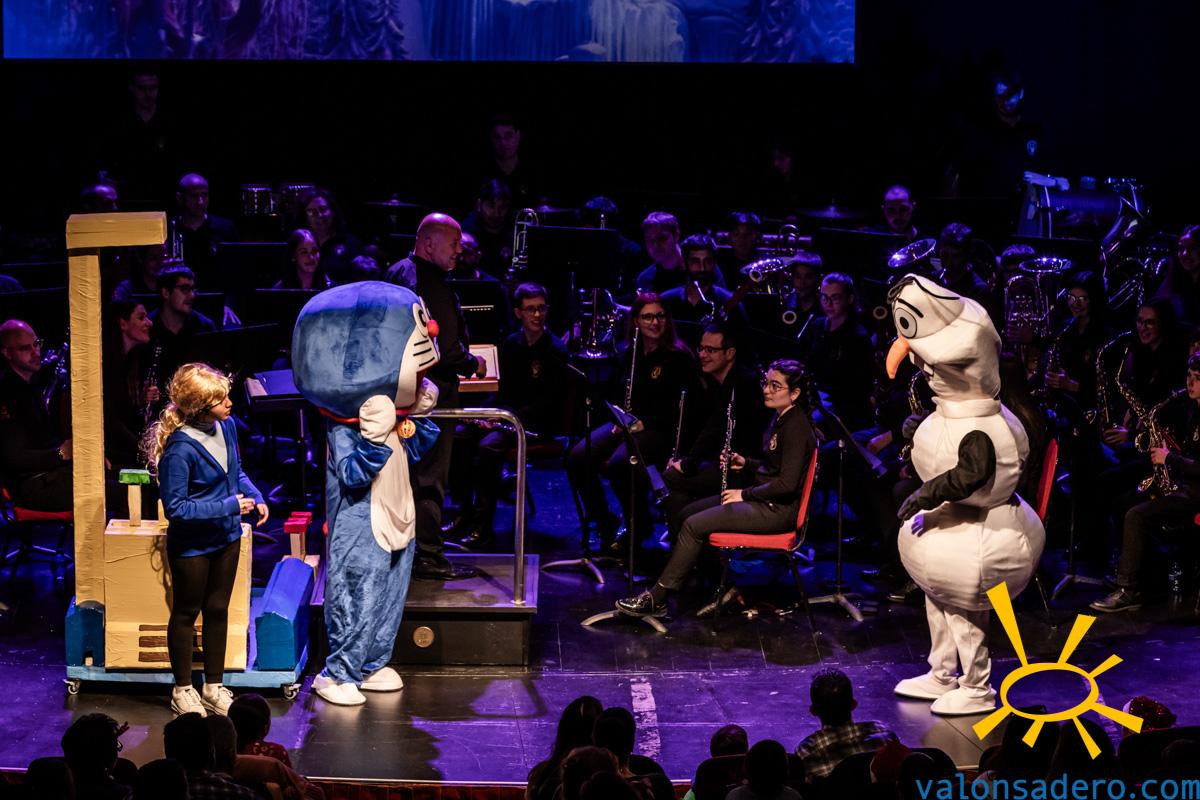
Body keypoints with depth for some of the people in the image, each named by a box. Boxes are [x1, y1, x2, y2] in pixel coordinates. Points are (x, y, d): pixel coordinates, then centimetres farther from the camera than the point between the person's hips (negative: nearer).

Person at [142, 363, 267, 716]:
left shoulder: (226, 426, -8)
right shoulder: (180, 449, -30)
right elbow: (176, 508, -25)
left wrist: (255, 497, -7)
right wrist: (228, 506, -24)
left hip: (226, 538, 7)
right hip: (192, 545, -7)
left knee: (218, 609, 18)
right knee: (186, 613, 13)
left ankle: (214, 687, 32)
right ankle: (183, 690, 30)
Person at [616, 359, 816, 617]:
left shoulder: (795, 427, -20)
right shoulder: (780, 418, 10)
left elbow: (787, 483, -25)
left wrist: (745, 494, -16)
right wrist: (746, 463, 4)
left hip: (777, 510, -10)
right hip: (762, 498, 10)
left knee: (694, 525, -16)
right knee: (688, 512, 9)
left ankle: (656, 600, -11)